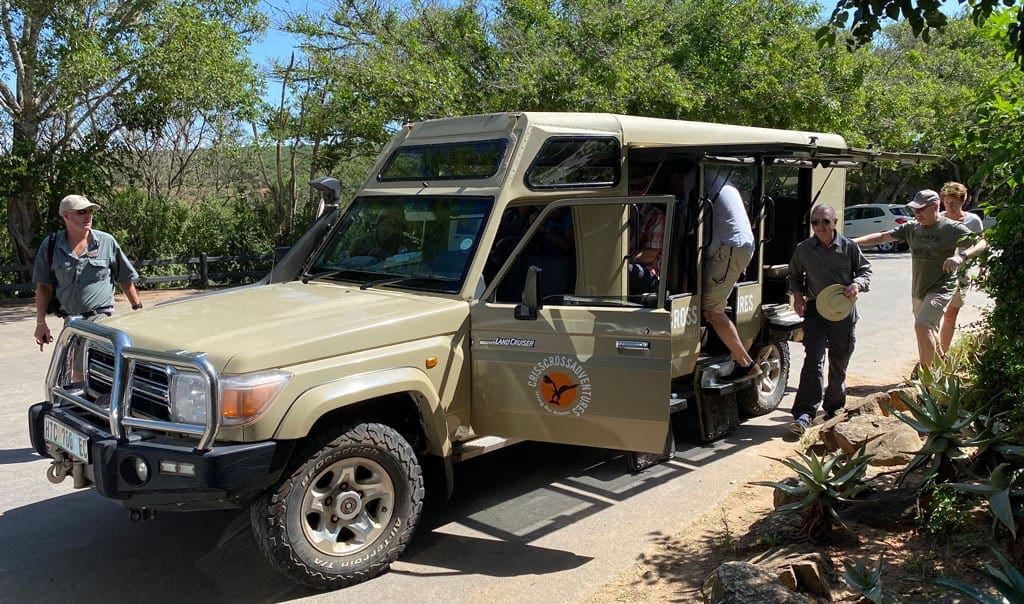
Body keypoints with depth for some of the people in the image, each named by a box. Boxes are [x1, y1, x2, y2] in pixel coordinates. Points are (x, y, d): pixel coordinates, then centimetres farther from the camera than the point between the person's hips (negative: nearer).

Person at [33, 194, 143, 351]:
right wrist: (41, 323, 4)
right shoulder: (50, 245, 4)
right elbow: (43, 286, 8)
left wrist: (137, 309, 6)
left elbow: (126, 280, 8)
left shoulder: (107, 242, 1)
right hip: (70, 320, 3)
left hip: (102, 318, -2)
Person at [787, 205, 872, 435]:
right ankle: (804, 413, -15)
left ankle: (834, 407, 33)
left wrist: (858, 284, -11)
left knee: (839, 363, 13)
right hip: (815, 310, -1)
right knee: (813, 360, -12)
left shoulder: (849, 247, 0)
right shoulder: (803, 250, 0)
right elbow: (794, 275, 15)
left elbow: (866, 269, 10)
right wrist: (797, 294, -1)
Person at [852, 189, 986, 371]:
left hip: (940, 288, -7)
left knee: (922, 326, -20)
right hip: (918, 289, 7)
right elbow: (882, 237, 6)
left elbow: (982, 243, -18)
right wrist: (854, 241, -6)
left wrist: (961, 256, -38)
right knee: (929, 330, 19)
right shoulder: (912, 228, 5)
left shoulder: (951, 228, -12)